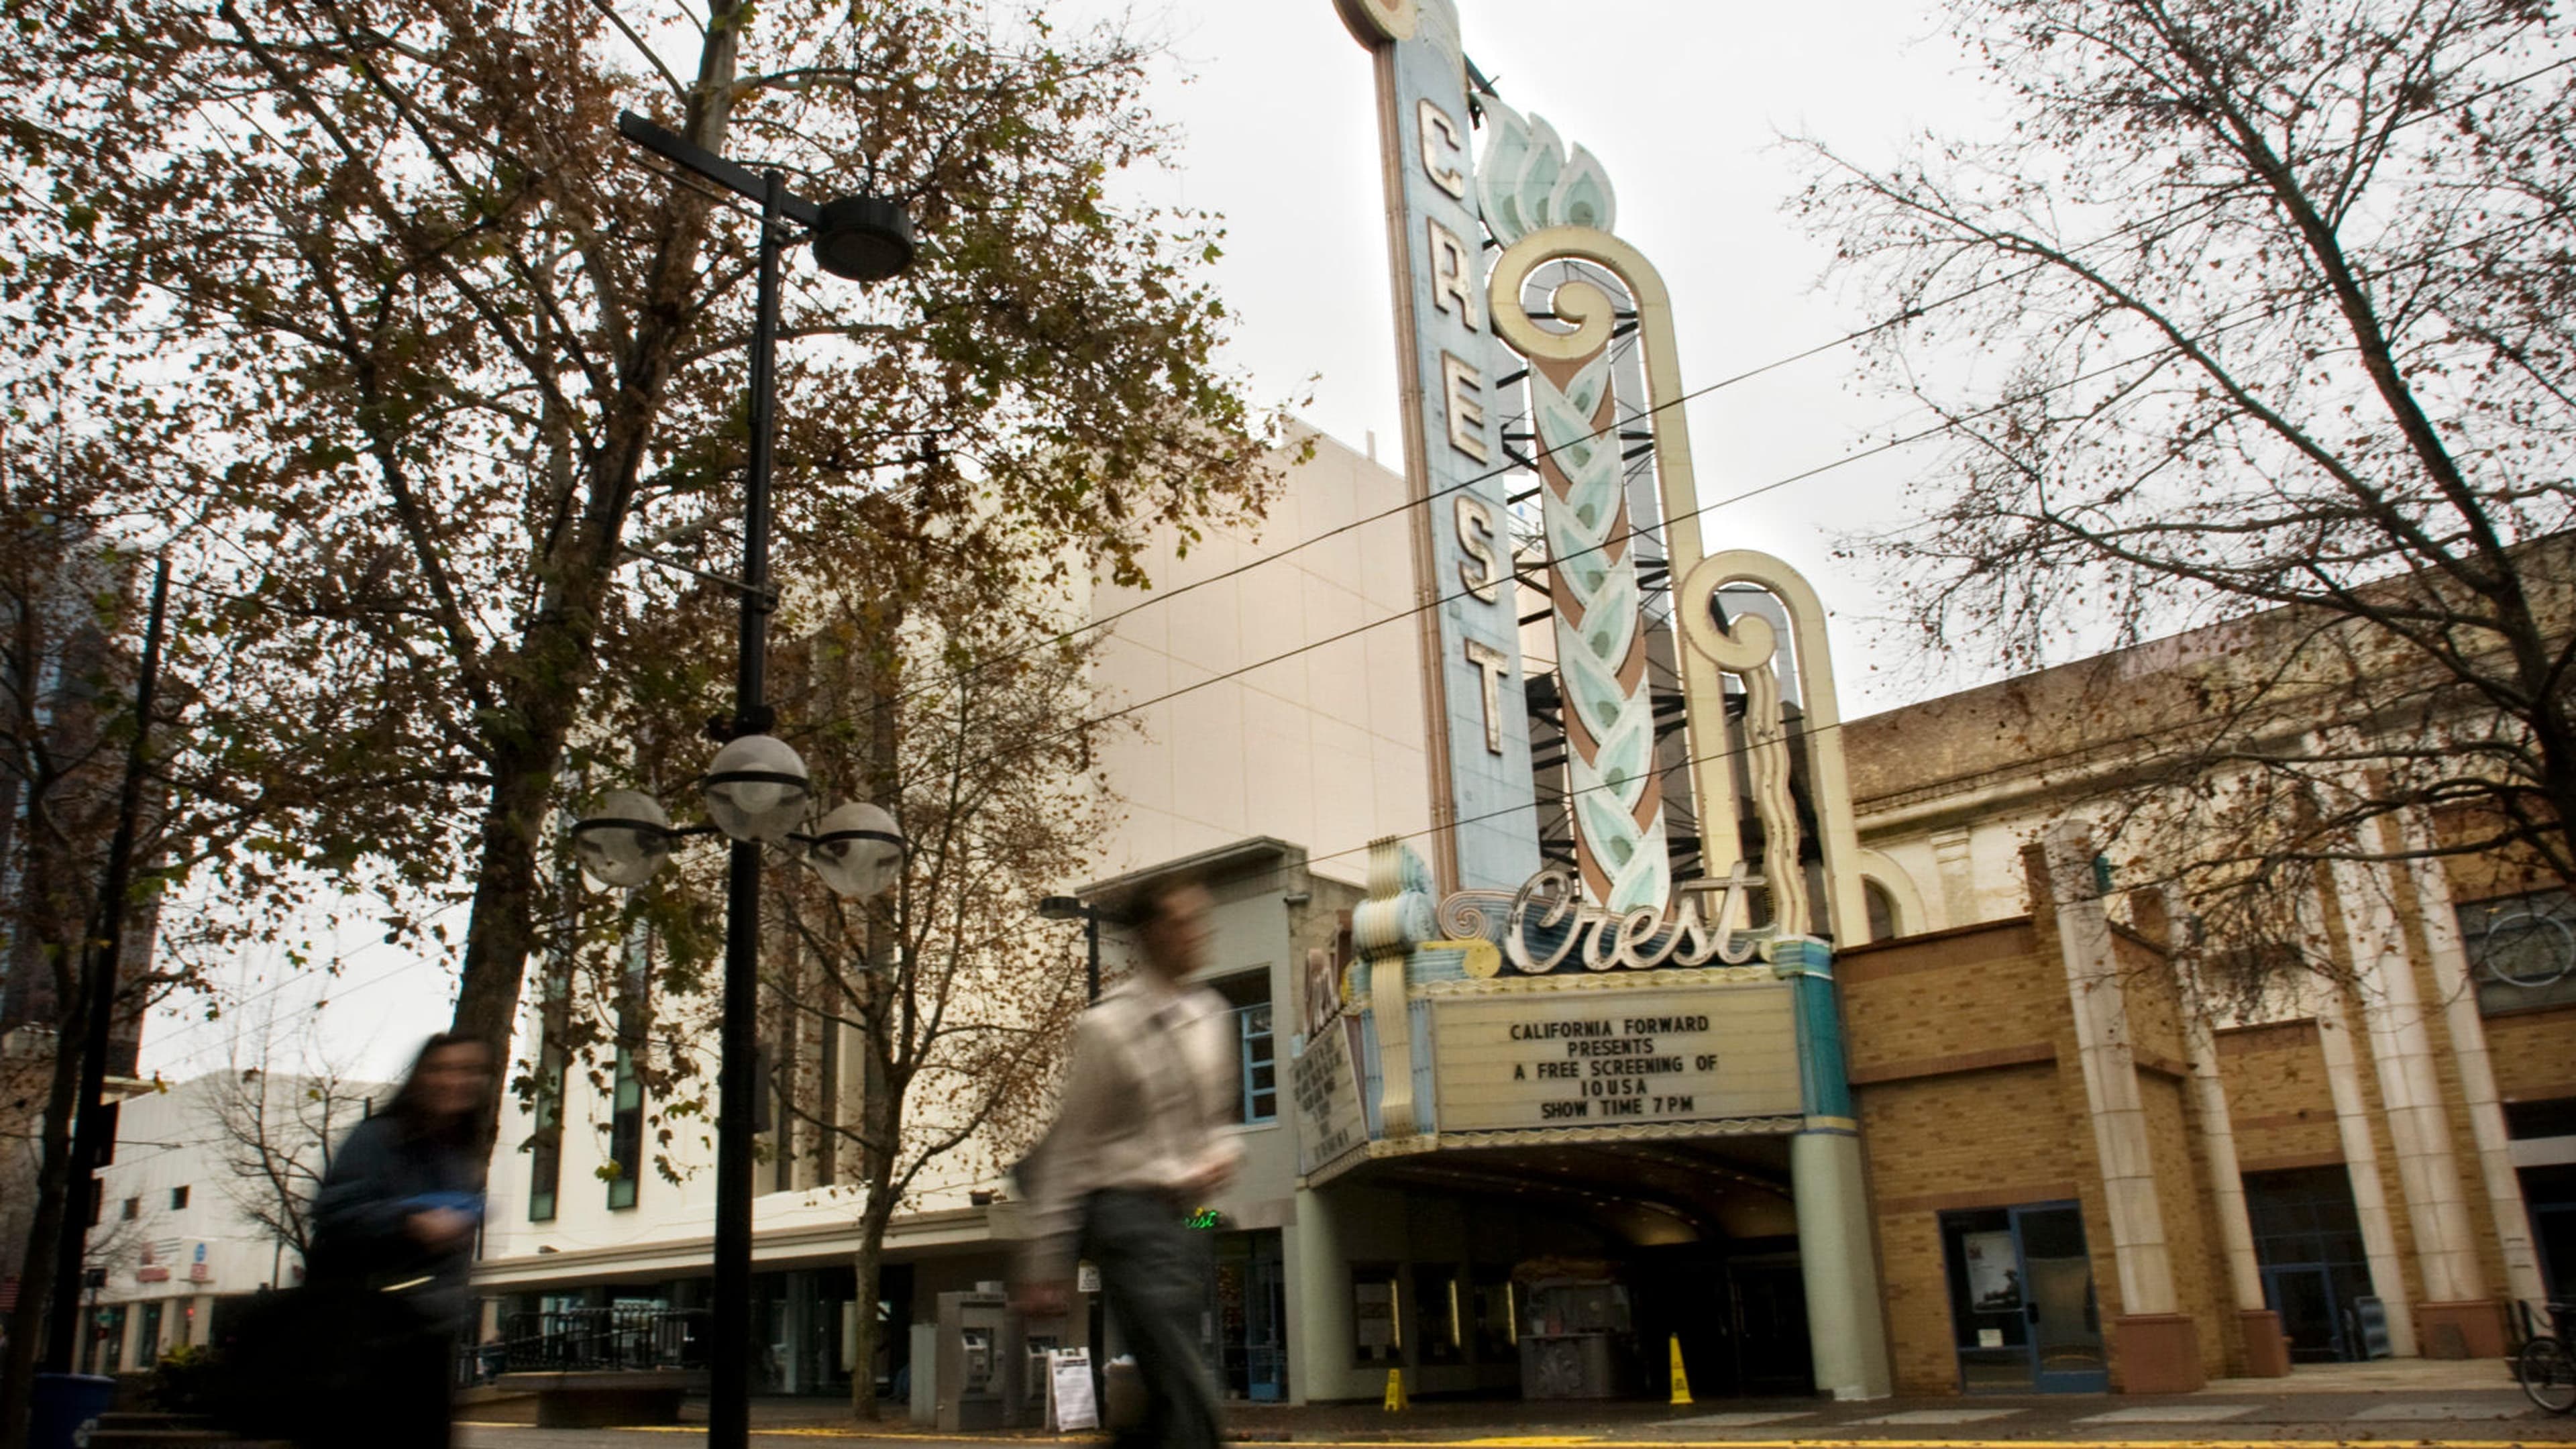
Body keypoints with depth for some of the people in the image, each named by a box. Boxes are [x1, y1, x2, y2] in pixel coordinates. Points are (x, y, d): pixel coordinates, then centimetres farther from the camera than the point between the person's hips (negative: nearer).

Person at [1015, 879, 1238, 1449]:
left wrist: (1223, 1152, -1)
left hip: (1189, 1217, 7)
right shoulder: (1108, 1026, -10)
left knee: (1168, 1402, 15)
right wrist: (1045, 1263, -6)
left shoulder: (1209, 1013, 9)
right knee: (1191, 1402, -13)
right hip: (1133, 1214, -7)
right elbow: (1068, 1149, -7)